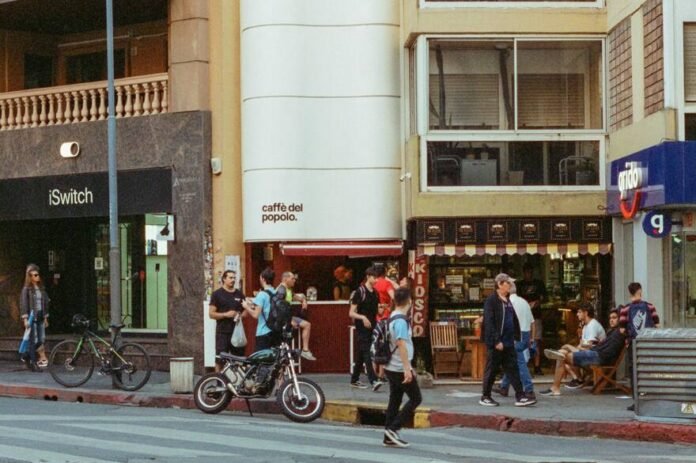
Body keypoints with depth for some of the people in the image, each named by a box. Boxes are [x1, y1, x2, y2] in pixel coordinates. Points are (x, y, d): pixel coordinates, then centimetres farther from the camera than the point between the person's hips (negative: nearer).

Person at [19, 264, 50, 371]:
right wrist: (25, 319, -16)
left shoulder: (41, 288, 12)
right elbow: (23, 304, -10)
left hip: (40, 317, 6)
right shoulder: (27, 289, -6)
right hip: (32, 318, -6)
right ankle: (33, 363, 2)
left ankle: (27, 357, 20)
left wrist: (45, 318, 17)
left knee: (41, 340, 3)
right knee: (34, 341, -4)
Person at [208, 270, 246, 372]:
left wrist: (240, 316, -4)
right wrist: (226, 314, -16)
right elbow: (211, 314, -2)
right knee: (220, 359, -4)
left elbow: (245, 310, 19)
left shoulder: (239, 294, 13)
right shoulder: (217, 294, 2)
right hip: (223, 332, -4)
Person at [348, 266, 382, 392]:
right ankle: (373, 381, -23)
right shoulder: (360, 292, -10)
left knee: (361, 355, 12)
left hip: (371, 328, 7)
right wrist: (363, 317, -27)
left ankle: (354, 380, 21)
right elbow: (351, 313, -11)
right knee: (367, 354, -14)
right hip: (361, 328, -7)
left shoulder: (375, 293, 11)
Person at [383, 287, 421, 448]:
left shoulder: (392, 318, 12)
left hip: (392, 367, 9)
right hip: (400, 368, -9)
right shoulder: (401, 321, -18)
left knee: (395, 400, 10)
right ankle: (393, 428, -7)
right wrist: (407, 368, -27)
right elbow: (401, 344, -26)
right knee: (416, 398, -1)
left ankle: (389, 437, 10)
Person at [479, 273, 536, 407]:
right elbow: (489, 322, -17)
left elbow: (514, 320, 20)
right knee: (492, 370, 1)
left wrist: (516, 337, 12)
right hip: (496, 343, -8)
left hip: (508, 343, 8)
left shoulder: (508, 301, 14)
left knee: (513, 369, 5)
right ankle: (485, 397, 12)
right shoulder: (491, 301, -11)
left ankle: (520, 397, 4)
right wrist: (496, 341, -20)